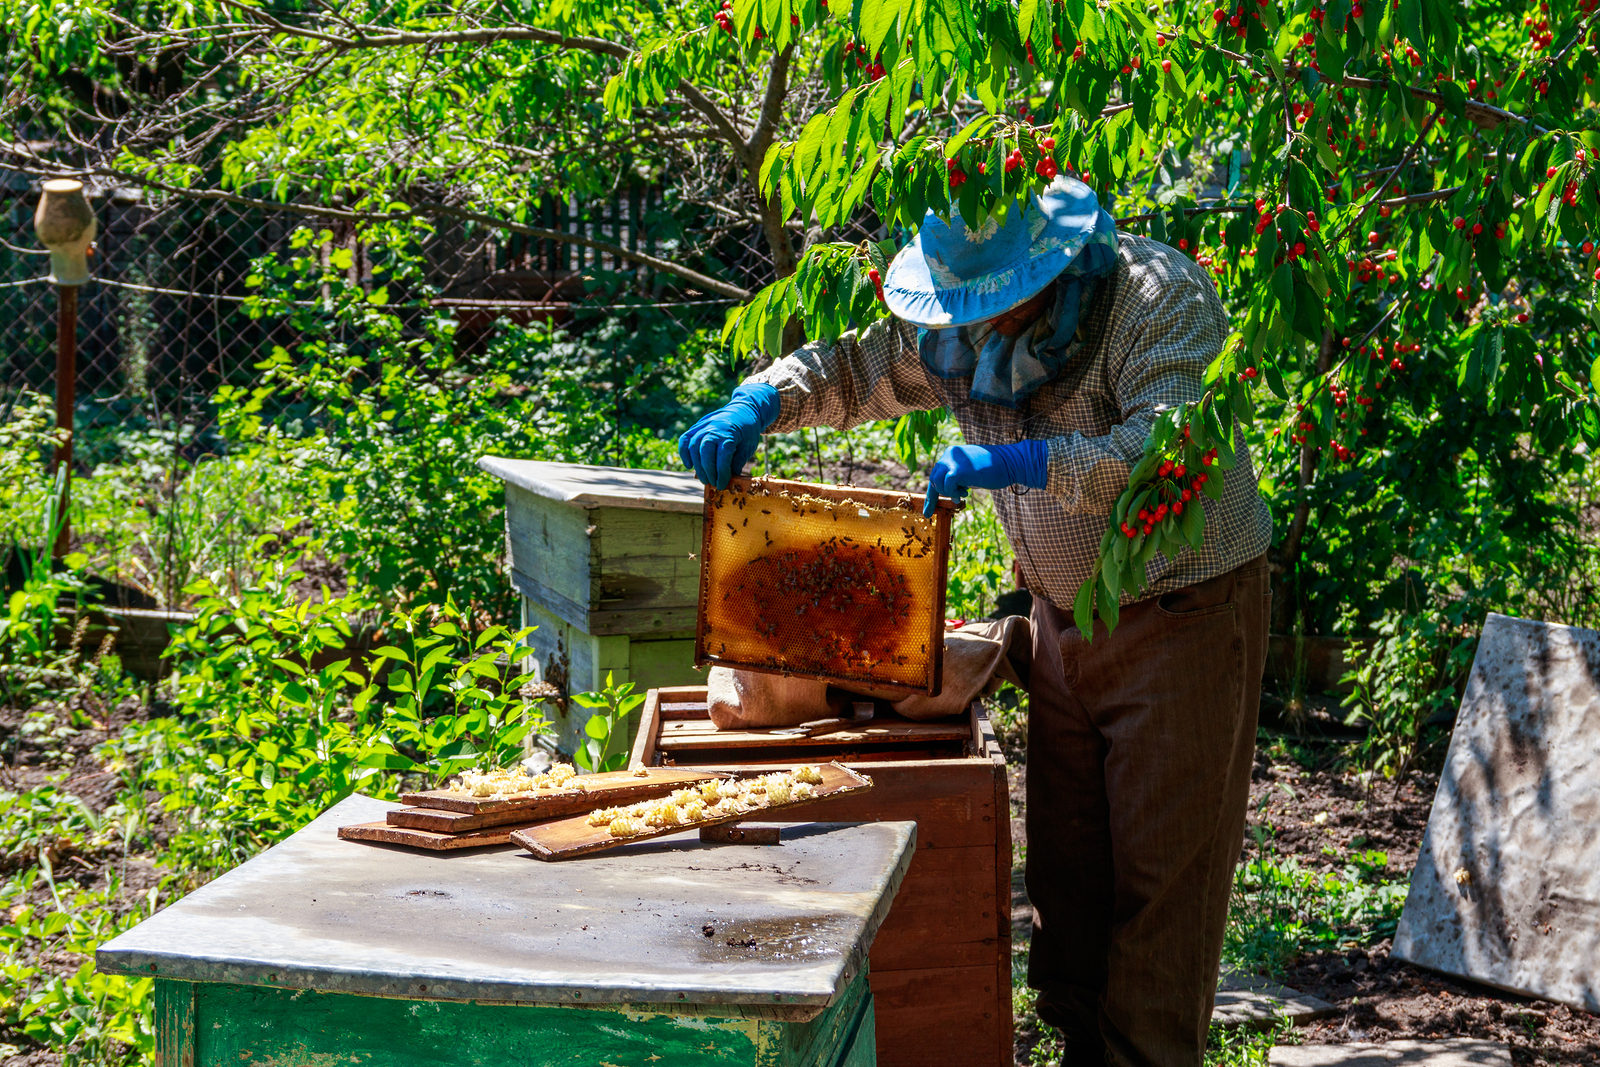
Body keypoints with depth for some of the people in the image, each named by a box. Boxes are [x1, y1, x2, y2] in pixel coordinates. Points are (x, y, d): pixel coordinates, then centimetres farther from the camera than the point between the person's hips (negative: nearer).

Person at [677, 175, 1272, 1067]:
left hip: (1185, 612, -6)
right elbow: (849, 368, 10)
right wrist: (757, 405, -12)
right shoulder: (955, 327, -1)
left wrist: (1013, 463, -42)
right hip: (1067, 616, 7)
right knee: (1067, 858, 11)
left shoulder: (1163, 298, -22)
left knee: (1164, 864, -2)